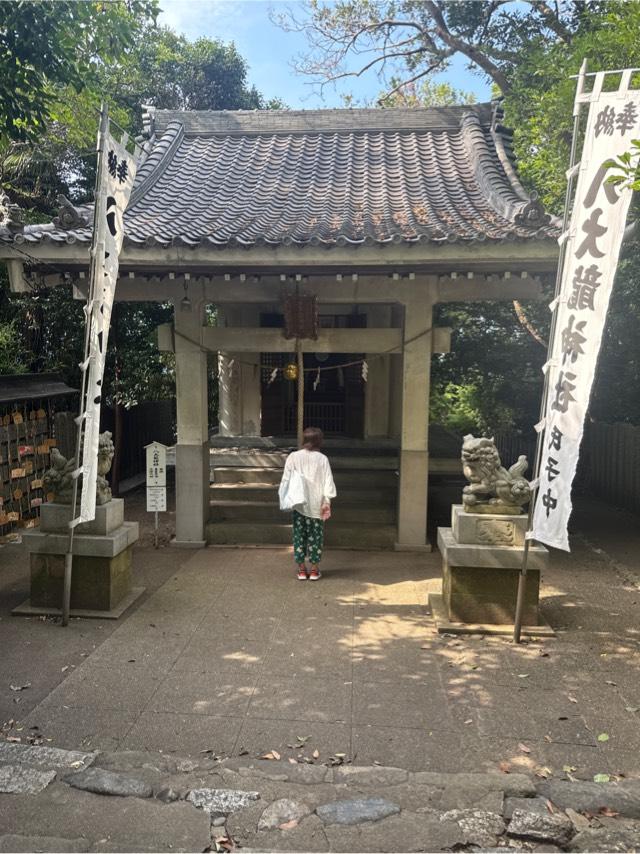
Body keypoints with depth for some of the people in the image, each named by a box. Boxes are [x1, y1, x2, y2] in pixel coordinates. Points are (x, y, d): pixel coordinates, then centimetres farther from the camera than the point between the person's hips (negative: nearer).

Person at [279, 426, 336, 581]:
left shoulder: (293, 457, -4)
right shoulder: (322, 459, -5)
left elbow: (286, 479, -2)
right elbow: (328, 482, -6)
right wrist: (327, 501, -1)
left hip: (299, 504, 1)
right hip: (316, 505, -1)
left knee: (299, 535, 10)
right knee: (315, 536, 9)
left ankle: (301, 570, 14)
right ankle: (315, 570, 14)